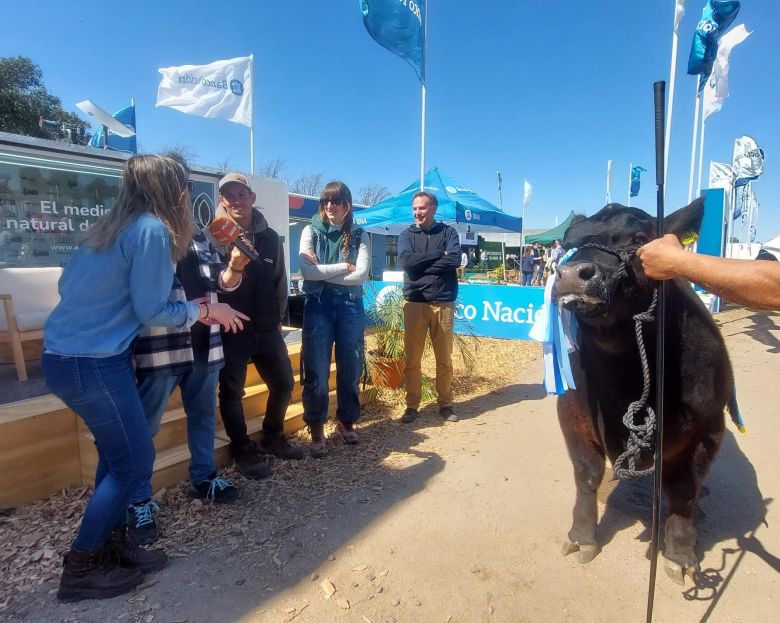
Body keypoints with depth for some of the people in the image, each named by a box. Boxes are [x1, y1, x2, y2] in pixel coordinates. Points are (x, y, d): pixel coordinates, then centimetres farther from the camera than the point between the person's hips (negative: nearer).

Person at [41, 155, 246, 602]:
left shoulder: (110, 226, 12)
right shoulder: (153, 230, -14)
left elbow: (69, 284, 16)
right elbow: (151, 311, -15)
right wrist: (207, 310, -3)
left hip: (67, 353, 9)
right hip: (92, 363, -9)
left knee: (117, 453, 17)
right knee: (134, 462, 2)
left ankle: (111, 544, 28)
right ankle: (81, 569, 16)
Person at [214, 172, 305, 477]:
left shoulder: (270, 237, 6)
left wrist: (277, 318, 12)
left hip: (266, 329, 4)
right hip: (230, 330, -4)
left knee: (284, 384, 10)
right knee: (232, 391, 4)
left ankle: (271, 438, 32)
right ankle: (243, 452, 23)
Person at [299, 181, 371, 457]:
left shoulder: (359, 235, 5)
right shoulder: (311, 231, 3)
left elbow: (361, 275, -8)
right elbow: (306, 271, -11)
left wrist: (323, 272, -9)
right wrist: (343, 267, -9)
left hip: (350, 306, 1)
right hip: (318, 305, -1)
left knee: (350, 368, 9)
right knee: (316, 371, 0)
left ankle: (346, 421, 29)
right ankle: (316, 429, 16)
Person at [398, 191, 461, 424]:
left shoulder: (448, 232, 7)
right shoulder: (406, 235, 9)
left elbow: (455, 260, -10)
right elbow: (407, 262, -10)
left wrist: (422, 266, -11)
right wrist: (439, 254, -8)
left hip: (443, 303, 0)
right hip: (414, 302, 1)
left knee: (444, 358, 7)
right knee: (412, 358, 2)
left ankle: (445, 404, 20)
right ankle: (412, 405, 14)